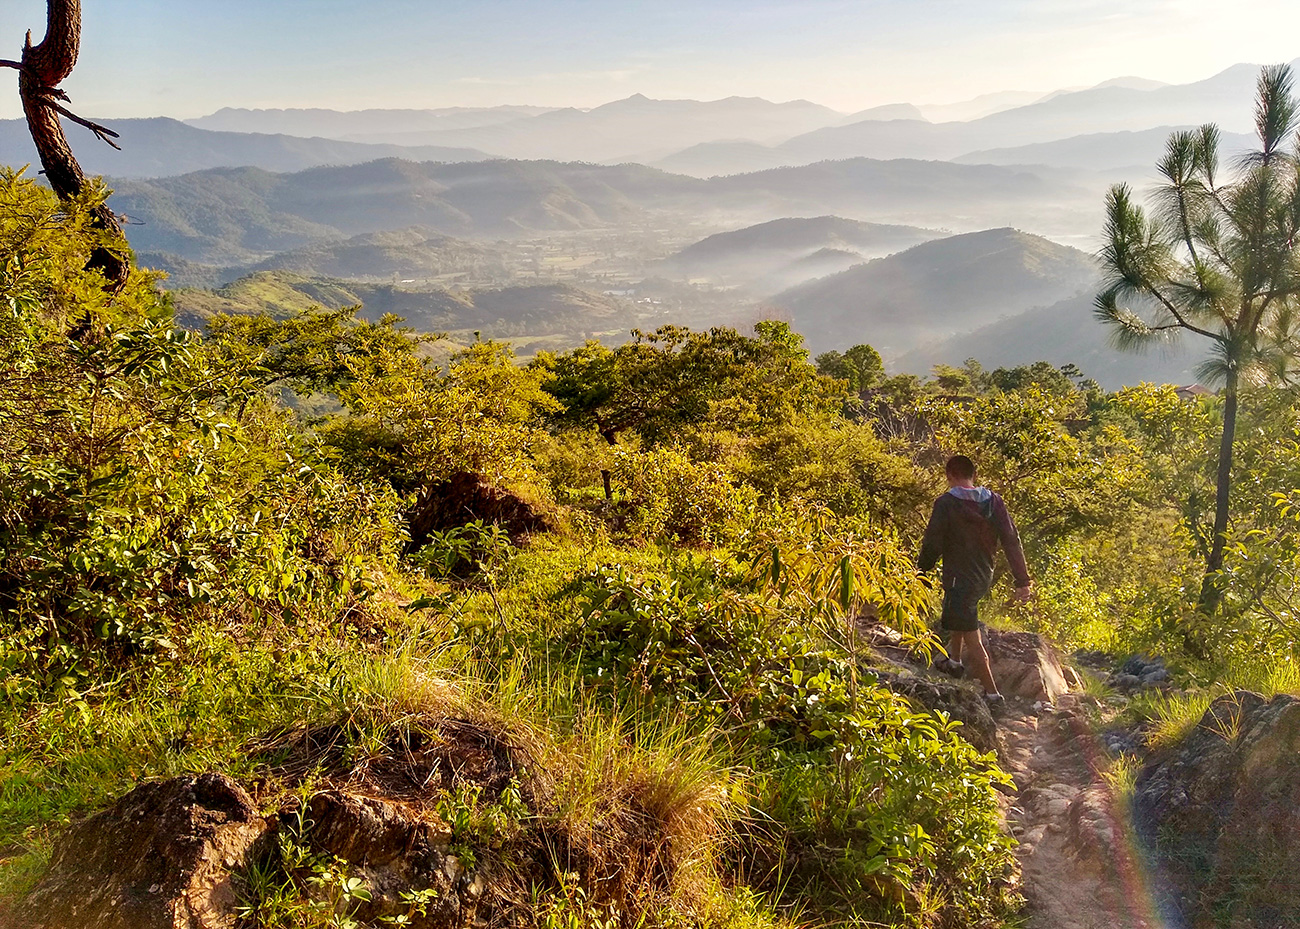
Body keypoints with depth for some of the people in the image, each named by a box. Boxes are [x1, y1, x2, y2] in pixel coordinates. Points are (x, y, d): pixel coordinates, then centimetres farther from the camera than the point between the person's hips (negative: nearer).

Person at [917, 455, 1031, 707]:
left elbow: (932, 545, -15)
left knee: (972, 639, 1)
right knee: (961, 616, 34)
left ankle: (992, 692, 4)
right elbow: (1012, 541, -4)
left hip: (959, 578, -7)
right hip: (985, 578, 7)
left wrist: (921, 572, 2)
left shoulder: (946, 504, -16)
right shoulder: (994, 502, -2)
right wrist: (1023, 580, -1)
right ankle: (955, 658, 50)